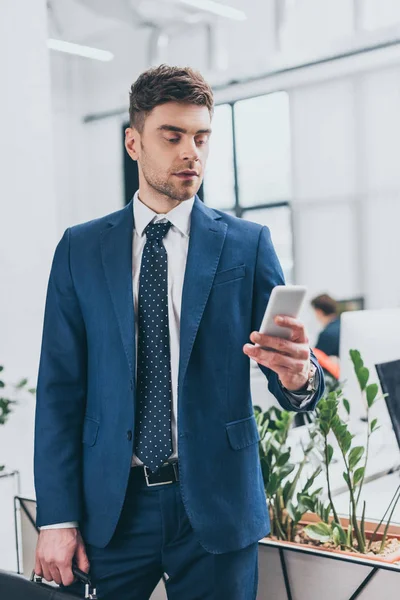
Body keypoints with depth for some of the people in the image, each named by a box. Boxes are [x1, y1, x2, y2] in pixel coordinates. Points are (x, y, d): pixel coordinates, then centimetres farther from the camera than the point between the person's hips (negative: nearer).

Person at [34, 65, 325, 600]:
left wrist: (298, 375, -26)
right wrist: (57, 517, -5)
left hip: (217, 502, 0)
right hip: (111, 505, 1)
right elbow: (60, 389, 1)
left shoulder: (248, 244, 0)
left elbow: (298, 391, -2)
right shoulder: (80, 249, 3)